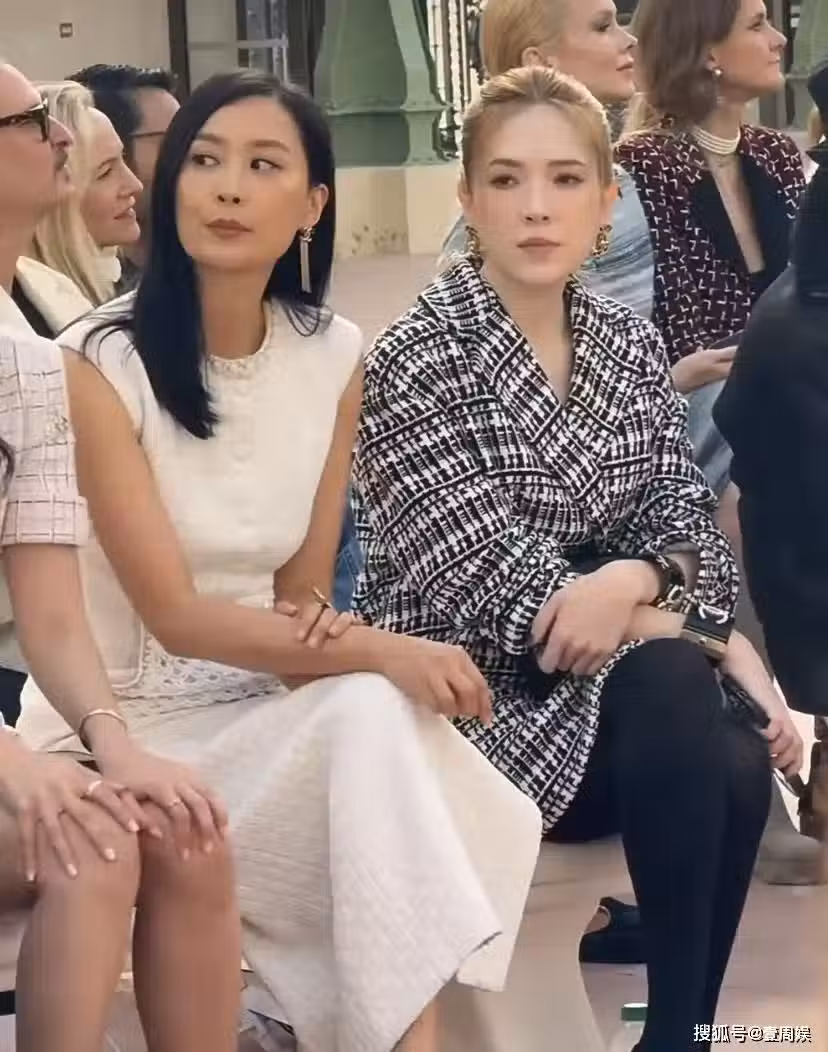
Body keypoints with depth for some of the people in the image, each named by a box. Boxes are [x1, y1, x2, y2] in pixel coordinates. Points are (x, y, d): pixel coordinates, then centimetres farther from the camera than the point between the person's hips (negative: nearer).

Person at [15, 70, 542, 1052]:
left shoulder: (332, 356, 3)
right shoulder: (99, 362, -14)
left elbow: (303, 584, 7)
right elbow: (173, 614, -17)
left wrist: (316, 633, -17)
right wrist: (379, 653, -24)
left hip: (261, 706, 5)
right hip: (122, 721, -5)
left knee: (383, 716, -29)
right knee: (372, 712, -30)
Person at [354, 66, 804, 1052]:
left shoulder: (630, 343, 7)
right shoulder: (416, 358, -12)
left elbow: (683, 524, 2)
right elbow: (489, 581, -19)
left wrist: (630, 581, -24)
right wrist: (705, 640, -20)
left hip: (606, 671, 5)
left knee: (736, 770, -27)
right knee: (674, 688, -31)